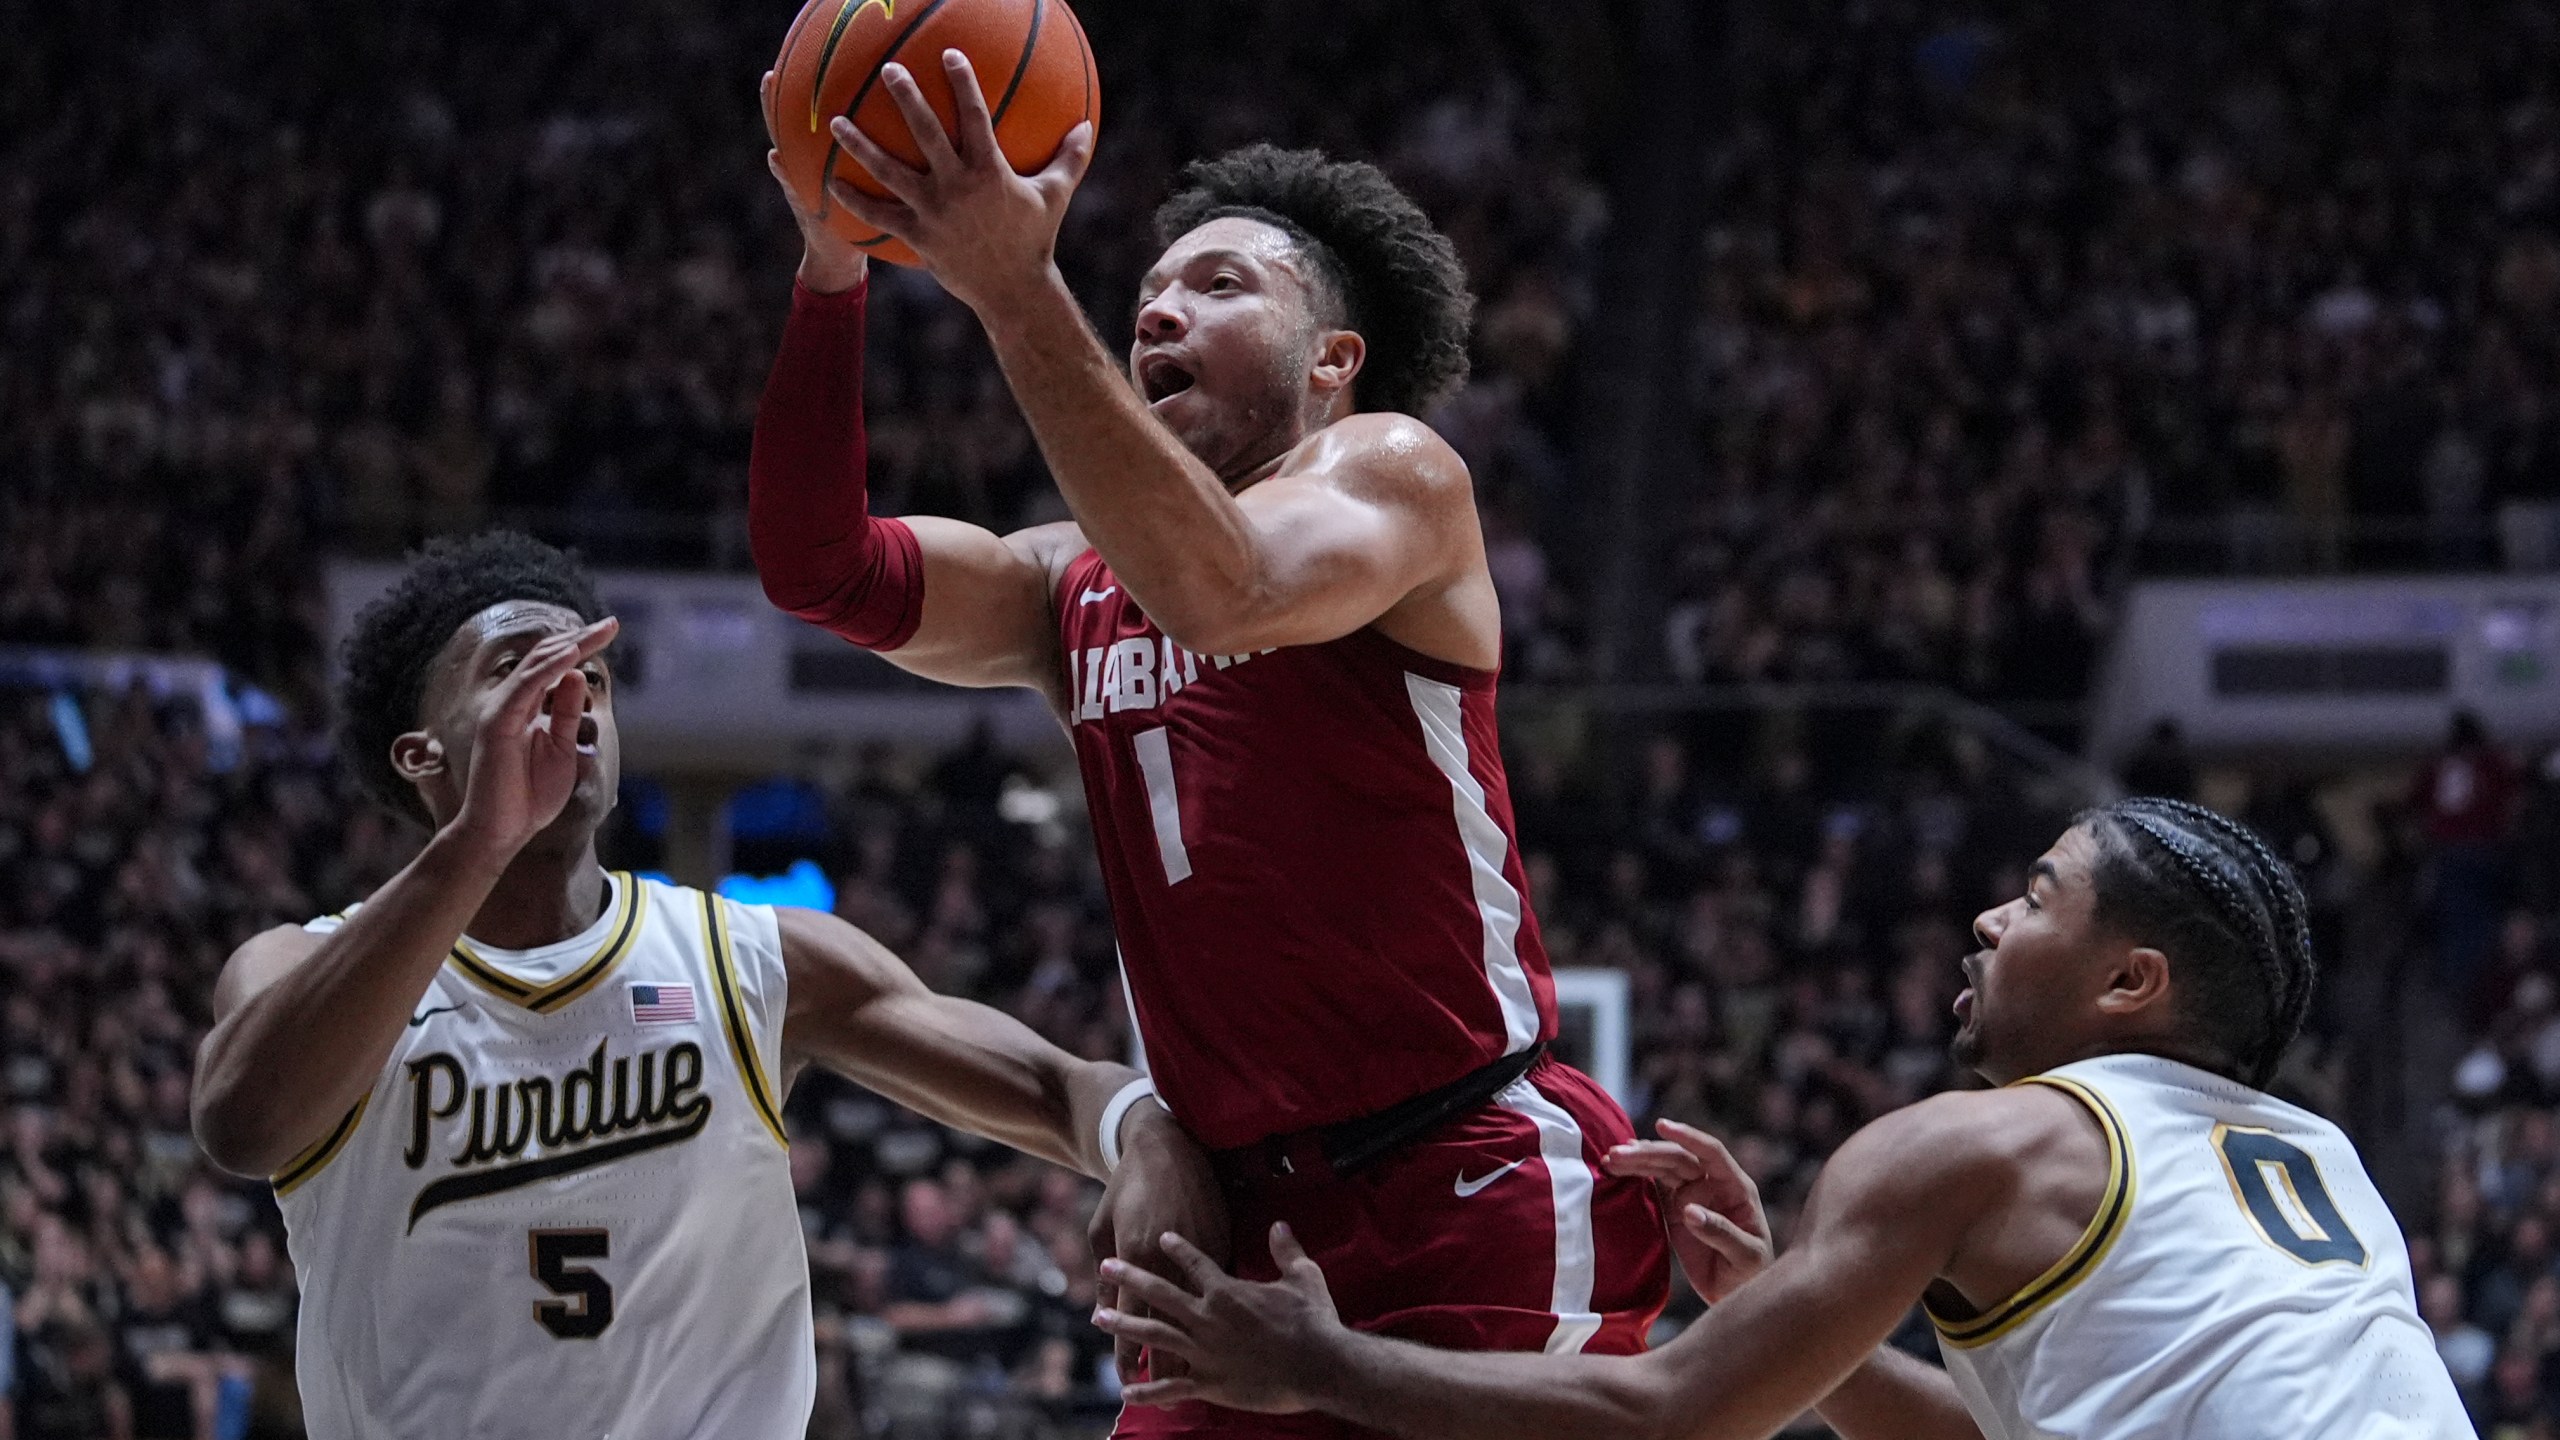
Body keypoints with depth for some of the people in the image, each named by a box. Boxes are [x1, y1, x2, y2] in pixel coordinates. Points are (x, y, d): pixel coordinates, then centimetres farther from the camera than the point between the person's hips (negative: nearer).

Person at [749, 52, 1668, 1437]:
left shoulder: (1396, 472, -1)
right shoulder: (1073, 587, 17)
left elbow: (1222, 587, -23)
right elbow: (819, 569, 1)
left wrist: (1015, 287, -28)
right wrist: (833, 268, -10)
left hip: (1475, 1204, -6)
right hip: (1244, 1217, 6)